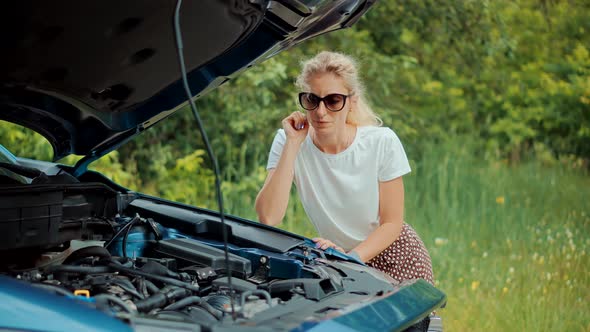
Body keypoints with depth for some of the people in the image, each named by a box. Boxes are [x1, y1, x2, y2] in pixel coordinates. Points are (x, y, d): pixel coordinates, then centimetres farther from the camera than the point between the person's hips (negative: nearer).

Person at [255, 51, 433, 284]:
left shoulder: (382, 143, -17)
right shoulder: (287, 142, -15)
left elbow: (392, 223, -11)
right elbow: (268, 219, -27)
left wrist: (351, 257, -28)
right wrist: (292, 144, -28)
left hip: (394, 256, -1)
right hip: (340, 258, 2)